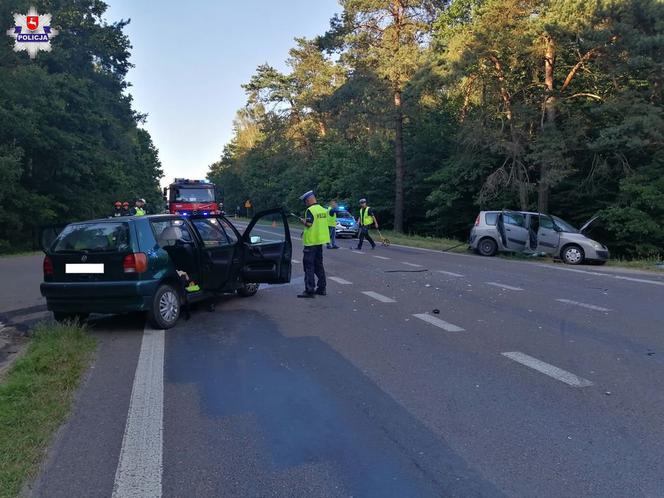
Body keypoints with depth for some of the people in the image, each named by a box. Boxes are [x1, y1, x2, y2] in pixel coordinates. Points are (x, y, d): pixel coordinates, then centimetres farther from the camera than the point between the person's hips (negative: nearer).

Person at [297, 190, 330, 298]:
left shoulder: (310, 210, -14)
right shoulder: (323, 209, 10)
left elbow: (309, 224, -21)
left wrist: (302, 220, -1)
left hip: (311, 241, -8)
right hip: (320, 240, 8)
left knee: (309, 266, -3)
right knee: (319, 265, 16)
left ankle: (309, 290, -4)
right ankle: (322, 288, 19)